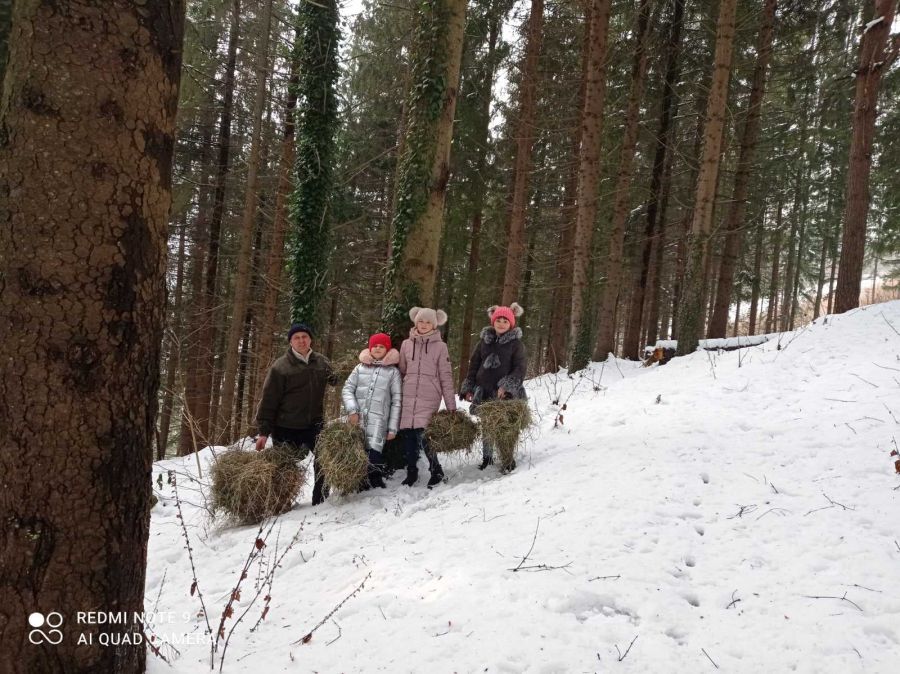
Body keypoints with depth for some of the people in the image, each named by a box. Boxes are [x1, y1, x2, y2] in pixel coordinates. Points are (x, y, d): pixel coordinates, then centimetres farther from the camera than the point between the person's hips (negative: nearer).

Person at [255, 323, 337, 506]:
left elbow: (333, 380, 27)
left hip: (314, 424, 4)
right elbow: (268, 400, -11)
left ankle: (321, 500, 17)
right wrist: (264, 431, -13)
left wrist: (333, 378, 3)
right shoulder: (280, 366, -11)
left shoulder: (321, 362, 3)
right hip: (286, 428, -3)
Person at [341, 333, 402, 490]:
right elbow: (347, 388, 10)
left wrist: (393, 427, 1)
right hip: (357, 419, 3)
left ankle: (376, 485, -7)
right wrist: (352, 410, -7)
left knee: (373, 455, -16)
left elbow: (396, 401, 7)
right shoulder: (360, 368, 15)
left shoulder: (393, 372, 9)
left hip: (378, 421, -3)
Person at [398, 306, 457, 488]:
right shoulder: (406, 344, 10)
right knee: (408, 435, 2)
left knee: (422, 434, -14)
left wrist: (451, 405, -2)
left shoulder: (440, 346, 1)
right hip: (409, 397, 4)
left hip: (429, 398, -4)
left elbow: (446, 376, 0)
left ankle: (436, 471, 4)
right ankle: (411, 472, 19)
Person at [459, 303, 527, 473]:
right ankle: (487, 457, 25)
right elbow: (473, 365, 12)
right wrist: (468, 388, 6)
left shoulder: (516, 343, -1)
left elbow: (521, 368, -9)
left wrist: (506, 387, -20)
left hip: (506, 394, -3)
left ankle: (509, 459, 13)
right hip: (485, 392, 4)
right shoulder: (484, 341, 10)